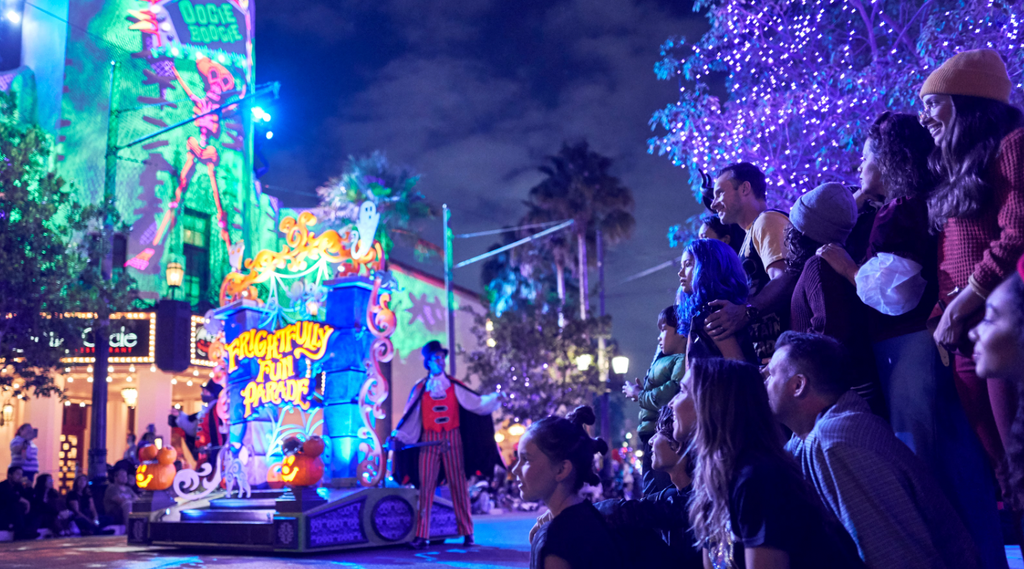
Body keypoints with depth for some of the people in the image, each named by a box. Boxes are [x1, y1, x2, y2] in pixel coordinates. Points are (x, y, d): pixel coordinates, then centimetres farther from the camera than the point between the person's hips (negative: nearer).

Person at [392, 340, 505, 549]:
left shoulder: (454, 385, 7)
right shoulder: (420, 388, 7)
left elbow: (475, 403, 3)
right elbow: (410, 416, 8)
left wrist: (495, 398, -8)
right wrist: (397, 434, -1)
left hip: (452, 439, 0)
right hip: (429, 441, 0)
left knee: (458, 483, 1)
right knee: (426, 485, -1)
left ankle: (467, 532, 7)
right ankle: (422, 535, 3)